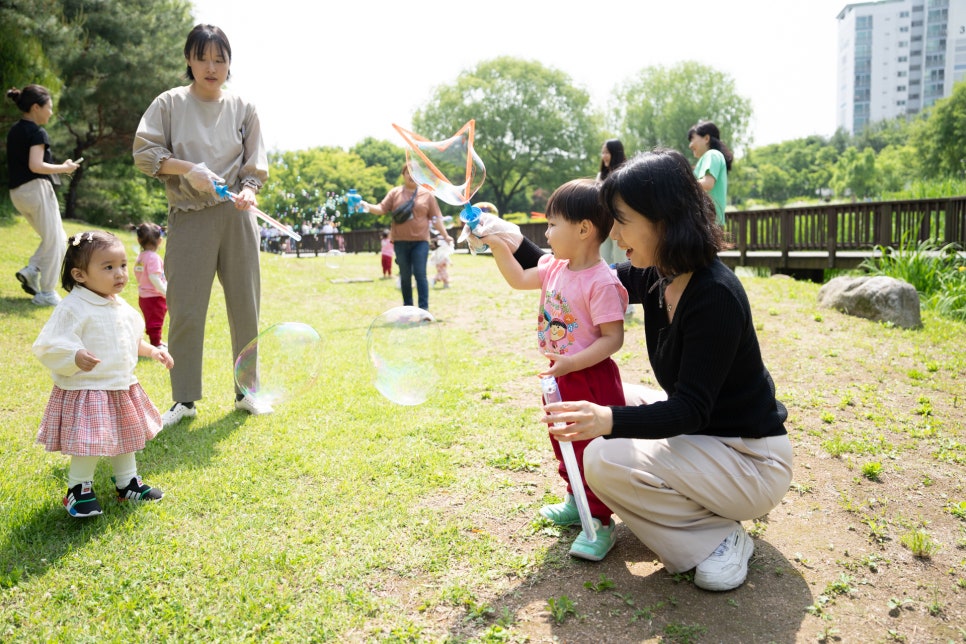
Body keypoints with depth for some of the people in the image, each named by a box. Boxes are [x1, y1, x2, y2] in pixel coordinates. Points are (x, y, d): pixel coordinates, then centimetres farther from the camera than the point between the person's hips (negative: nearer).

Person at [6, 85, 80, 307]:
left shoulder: (13, 131, 15)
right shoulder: (37, 132, -11)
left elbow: (15, 163, 18)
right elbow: (35, 165, -22)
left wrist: (56, 168, 15)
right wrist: (64, 168, -10)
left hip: (17, 192, 9)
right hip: (36, 188, -9)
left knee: (59, 238, 19)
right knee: (54, 242, -1)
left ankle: (30, 270, 4)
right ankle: (47, 293, 0)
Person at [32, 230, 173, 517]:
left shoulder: (120, 306, 6)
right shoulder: (73, 308, -20)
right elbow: (49, 347, -24)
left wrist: (152, 351, 16)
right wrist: (75, 357, -40)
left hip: (123, 388, 8)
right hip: (86, 392, -8)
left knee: (126, 439, 19)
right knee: (89, 446, -4)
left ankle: (128, 483, 37)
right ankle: (79, 490, 19)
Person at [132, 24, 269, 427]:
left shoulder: (242, 108, 10)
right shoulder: (169, 104, 6)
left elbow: (256, 167, 9)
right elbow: (143, 153, 0)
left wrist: (247, 192, -12)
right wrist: (188, 169, -14)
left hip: (236, 216, 2)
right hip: (190, 217, -1)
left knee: (245, 306, 5)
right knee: (185, 310, -3)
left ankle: (246, 392, 19)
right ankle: (184, 399, 10)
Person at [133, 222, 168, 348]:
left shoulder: (140, 256, 8)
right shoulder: (153, 257, -20)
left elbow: (138, 276, 15)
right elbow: (154, 278, -28)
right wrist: (165, 292, -27)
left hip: (143, 295, 9)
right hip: (154, 296, -9)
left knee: (150, 321, 20)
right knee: (155, 321, -2)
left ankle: (156, 342, 34)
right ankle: (156, 344, 4)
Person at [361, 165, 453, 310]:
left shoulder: (427, 194, 5)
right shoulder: (394, 193, 7)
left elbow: (435, 218, 6)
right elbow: (382, 209, -1)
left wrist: (445, 236, 0)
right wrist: (369, 207, -21)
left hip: (420, 241, -1)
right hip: (400, 241, 2)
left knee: (420, 274, -7)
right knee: (405, 276, 8)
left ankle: (424, 308, -4)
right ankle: (407, 307, 19)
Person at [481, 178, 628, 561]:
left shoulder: (601, 282, -24)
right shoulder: (555, 268, 2)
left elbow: (613, 338, -24)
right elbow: (519, 279, 16)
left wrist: (572, 363, -30)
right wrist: (497, 245, 7)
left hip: (591, 379, -9)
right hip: (561, 377, 9)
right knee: (563, 444, 23)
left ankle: (600, 524, 17)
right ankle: (577, 502, 42)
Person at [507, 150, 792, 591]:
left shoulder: (715, 296, -28)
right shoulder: (653, 277, -4)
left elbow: (690, 410, -28)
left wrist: (609, 421, -44)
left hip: (751, 463, -9)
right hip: (701, 435, 9)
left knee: (605, 461, -22)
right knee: (604, 396, 11)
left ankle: (719, 538, -2)